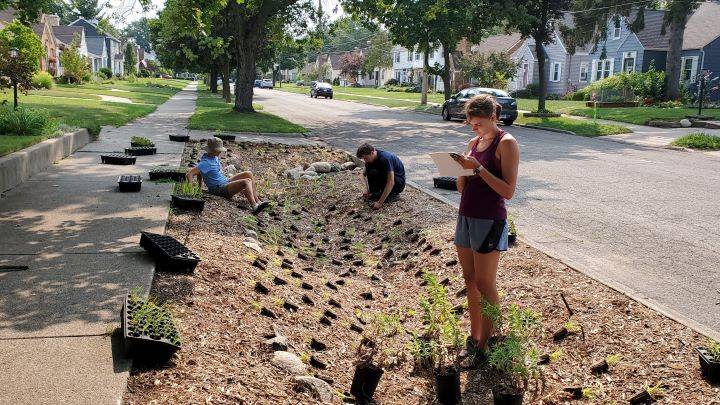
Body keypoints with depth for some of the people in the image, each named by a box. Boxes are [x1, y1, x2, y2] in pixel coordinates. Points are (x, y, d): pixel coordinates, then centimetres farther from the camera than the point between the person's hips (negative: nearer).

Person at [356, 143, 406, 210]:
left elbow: (391, 182, -35)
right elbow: (365, 174, 9)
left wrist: (380, 202, -36)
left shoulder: (385, 158, -31)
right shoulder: (370, 159, -7)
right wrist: (367, 190, -8)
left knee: (374, 173, -27)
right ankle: (374, 192, 1)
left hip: (398, 183, -8)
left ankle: (393, 194, -10)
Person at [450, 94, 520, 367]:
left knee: (484, 285, -2)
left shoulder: (506, 143, -10)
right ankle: (474, 336, 24)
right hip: (466, 217, 8)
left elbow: (508, 191, -18)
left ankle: (485, 346, 8)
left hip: (489, 221, -8)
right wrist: (461, 167, -7)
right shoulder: (474, 143, 11)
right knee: (470, 280, 13)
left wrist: (478, 168, -23)